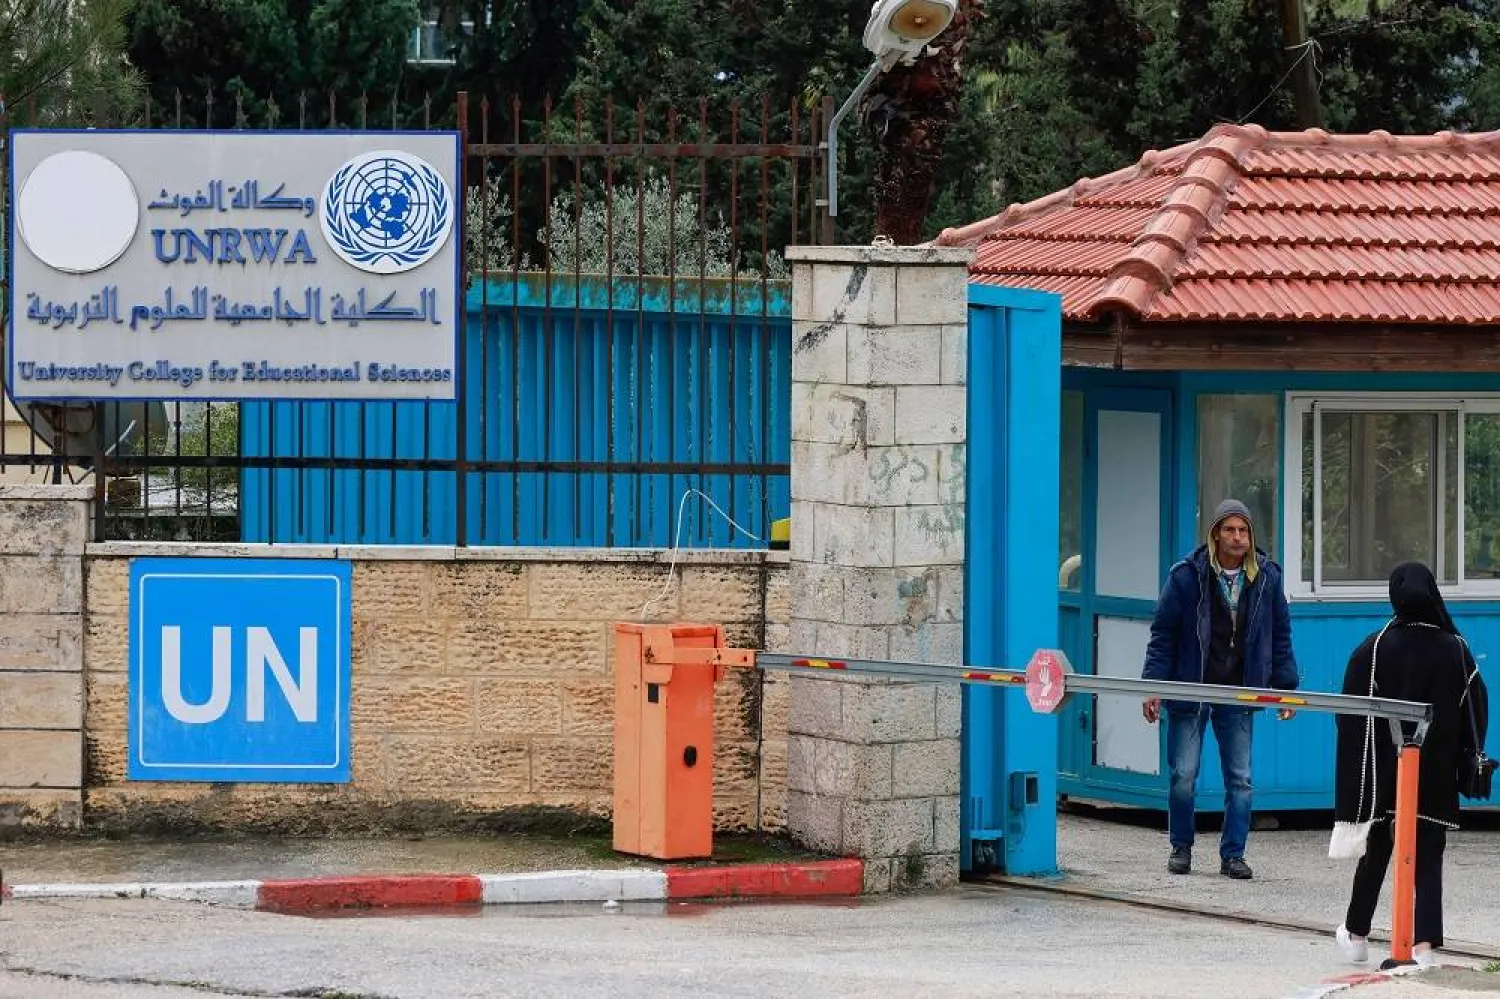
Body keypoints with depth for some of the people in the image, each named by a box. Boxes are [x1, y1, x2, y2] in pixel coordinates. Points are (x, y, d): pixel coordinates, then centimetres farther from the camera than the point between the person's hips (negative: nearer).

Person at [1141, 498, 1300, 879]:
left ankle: (1233, 854, 10)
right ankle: (1181, 848, 18)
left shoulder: (1267, 577, 3)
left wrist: (1286, 686, 8)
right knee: (1184, 776, 2)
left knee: (1240, 778, 2)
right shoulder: (1187, 576, -6)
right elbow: (1163, 633, -3)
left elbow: (1281, 635, 11)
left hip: (1239, 695, 2)